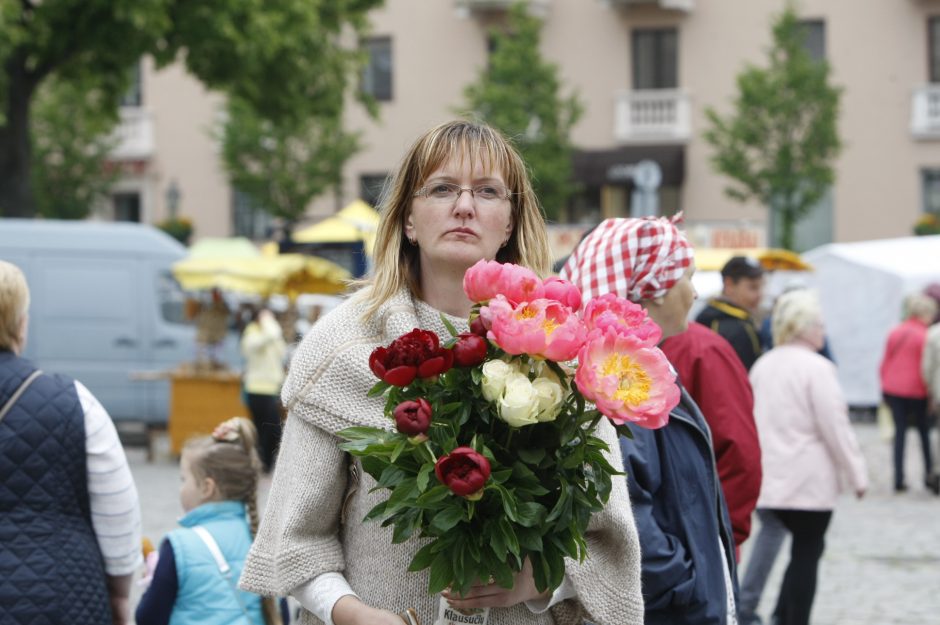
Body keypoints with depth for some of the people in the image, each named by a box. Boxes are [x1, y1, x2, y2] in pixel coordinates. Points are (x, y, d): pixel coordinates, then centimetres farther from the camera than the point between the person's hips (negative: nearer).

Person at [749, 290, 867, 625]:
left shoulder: (762, 365, 9)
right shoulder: (817, 368, -14)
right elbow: (835, 427, -14)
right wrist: (857, 474, -6)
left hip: (771, 480, 7)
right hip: (808, 482, -7)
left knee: (804, 547, 17)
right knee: (806, 553, 1)